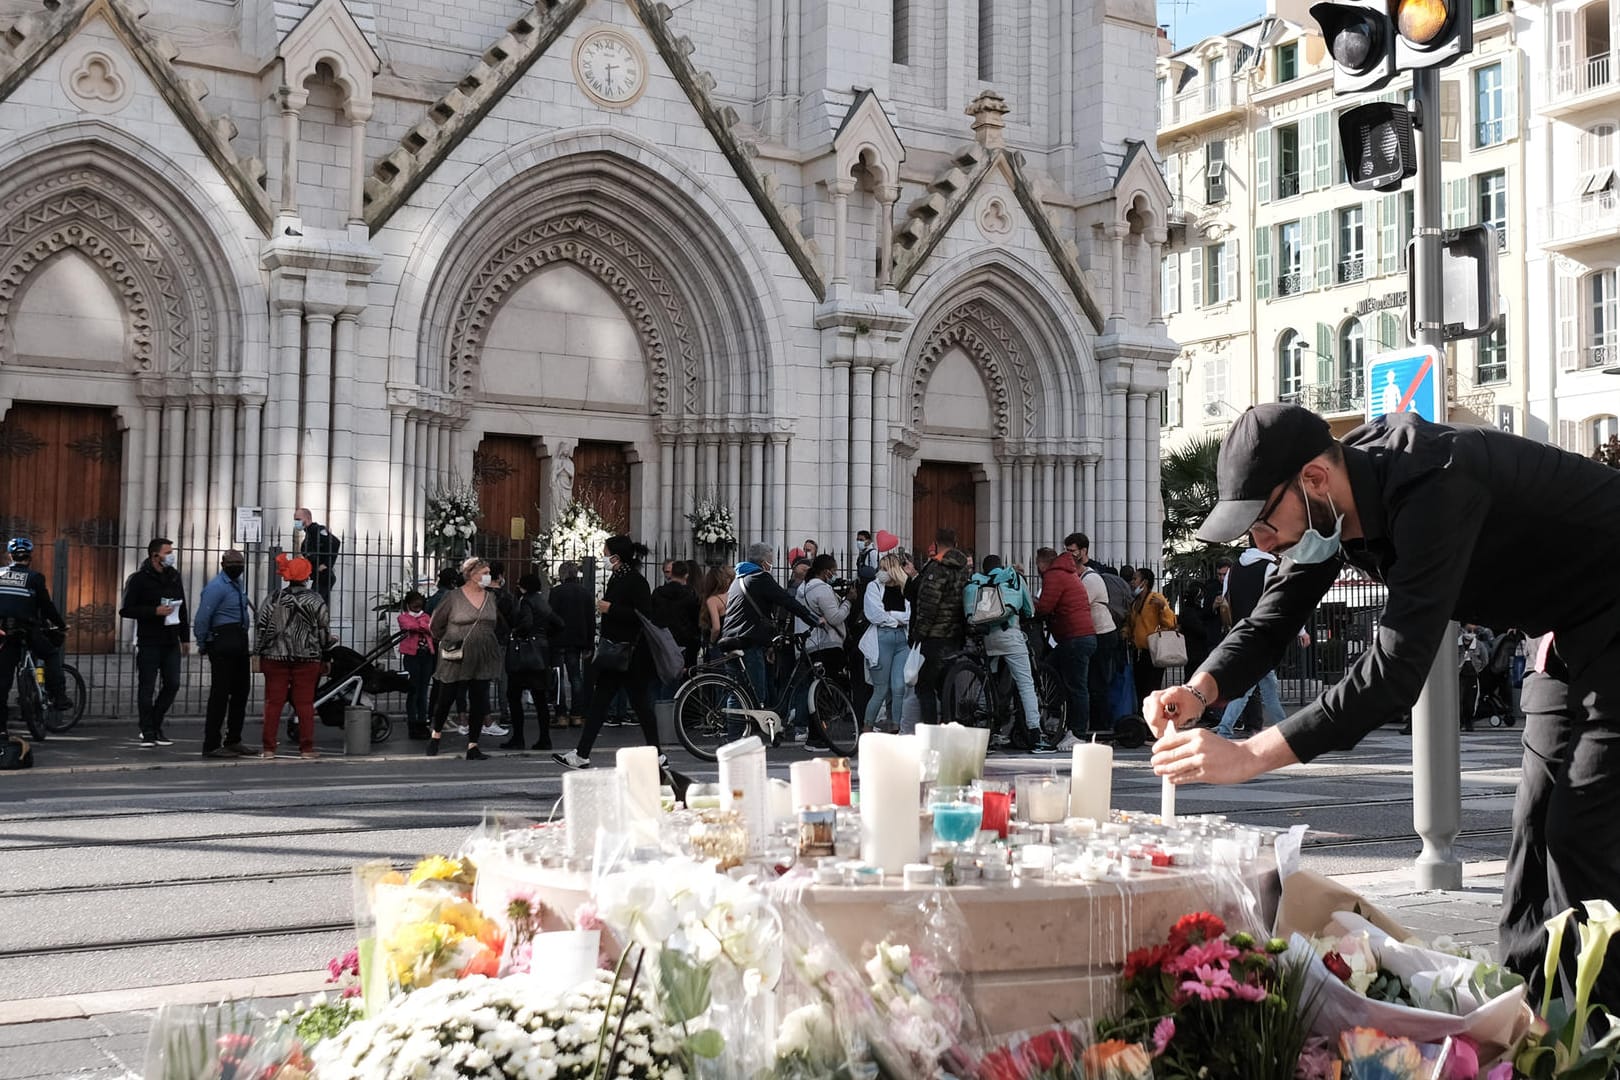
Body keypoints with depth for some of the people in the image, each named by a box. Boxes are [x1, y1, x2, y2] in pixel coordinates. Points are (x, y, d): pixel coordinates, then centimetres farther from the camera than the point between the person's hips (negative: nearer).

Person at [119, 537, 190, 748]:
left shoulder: (175, 577, 13)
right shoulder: (139, 579, -5)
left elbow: (183, 609, 19)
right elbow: (125, 610, -8)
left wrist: (185, 637, 15)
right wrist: (154, 611, -17)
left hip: (171, 642, 5)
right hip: (148, 642, -5)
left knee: (172, 684, 2)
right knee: (147, 689, -1)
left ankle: (155, 727, 18)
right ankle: (148, 733, 5)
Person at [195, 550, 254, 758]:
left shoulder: (237, 583, 15)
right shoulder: (216, 587, -13)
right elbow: (202, 619, -16)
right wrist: (203, 645, -8)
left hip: (240, 643, 9)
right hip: (223, 644, -9)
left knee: (241, 691, 14)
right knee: (220, 694, -7)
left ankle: (233, 740, 23)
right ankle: (211, 745, -4)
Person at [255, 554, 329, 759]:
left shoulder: (273, 600, 1)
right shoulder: (316, 601, -4)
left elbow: (262, 628, 2)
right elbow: (324, 630, 1)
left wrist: (258, 653, 11)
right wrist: (325, 651, 17)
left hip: (275, 657, 1)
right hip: (307, 658, -1)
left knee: (273, 702, 5)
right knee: (305, 703, 3)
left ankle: (268, 748, 5)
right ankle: (306, 748, 4)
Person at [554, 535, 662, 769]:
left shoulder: (636, 582, -14)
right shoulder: (616, 579, 13)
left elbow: (644, 615, -24)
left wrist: (610, 608, -20)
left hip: (631, 655, -9)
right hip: (613, 653, 9)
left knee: (640, 704, 0)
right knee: (598, 703, 7)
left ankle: (656, 755, 10)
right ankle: (581, 754, 8)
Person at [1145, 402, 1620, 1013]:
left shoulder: (1432, 488, -37)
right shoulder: (1328, 506, -9)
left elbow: (1397, 668, -42)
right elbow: (1273, 619, -4)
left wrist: (1248, 757, -44)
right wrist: (1200, 691, -25)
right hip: (1564, 631, 9)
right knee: (1536, 827, 11)